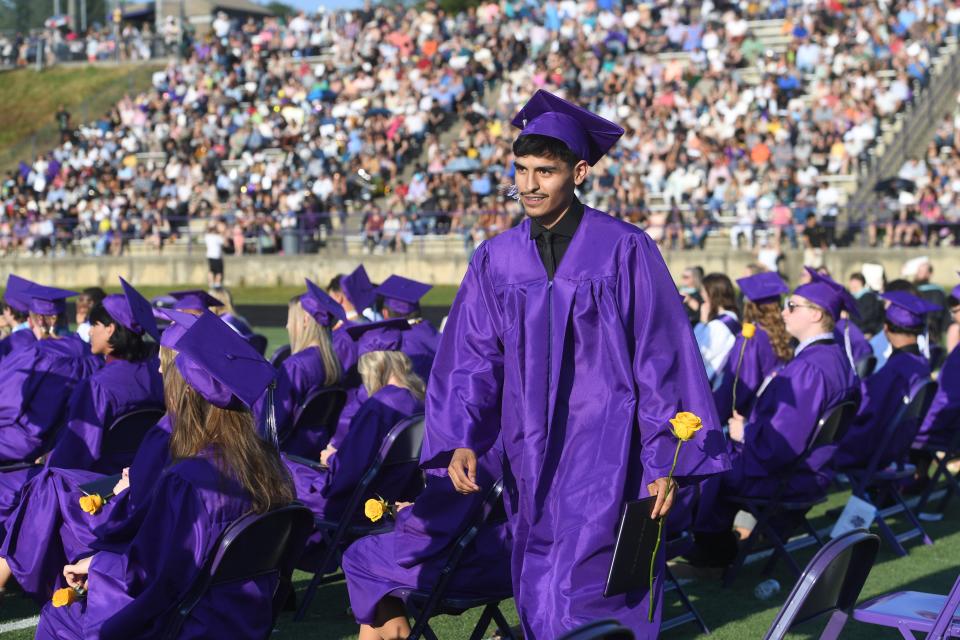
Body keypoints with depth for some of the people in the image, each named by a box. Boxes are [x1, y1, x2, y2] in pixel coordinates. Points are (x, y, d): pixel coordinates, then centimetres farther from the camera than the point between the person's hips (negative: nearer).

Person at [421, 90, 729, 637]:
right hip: (531, 461, 5)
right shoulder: (496, 260, 7)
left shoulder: (625, 250, -5)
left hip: (607, 454, -4)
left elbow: (662, 359, -4)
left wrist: (665, 460, -8)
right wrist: (461, 442, -9)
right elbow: (471, 361, 6)